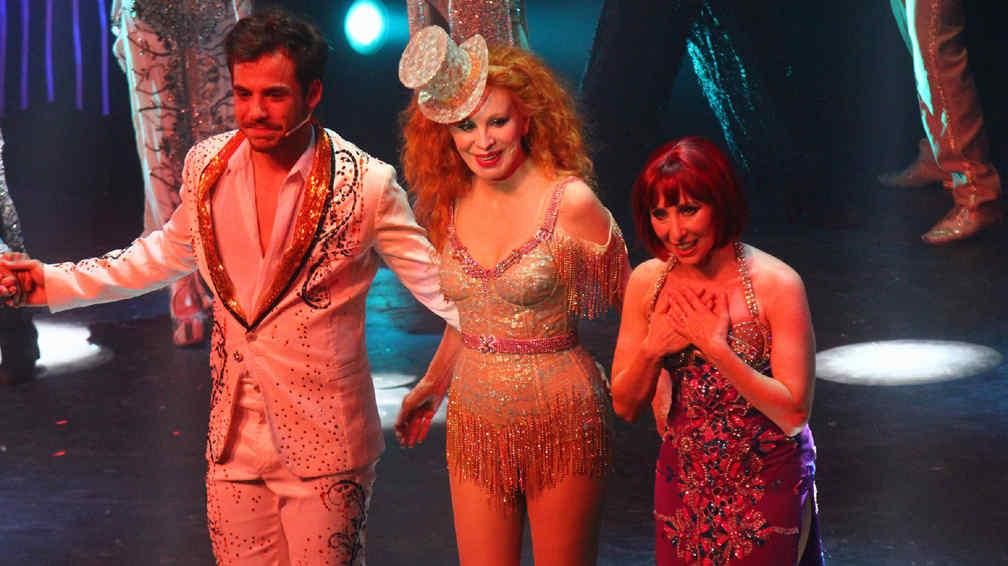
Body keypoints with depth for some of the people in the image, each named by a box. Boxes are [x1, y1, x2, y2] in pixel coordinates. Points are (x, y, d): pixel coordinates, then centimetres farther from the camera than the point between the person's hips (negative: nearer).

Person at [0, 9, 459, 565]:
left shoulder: (364, 184, -13)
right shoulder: (207, 165, 0)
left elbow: (439, 283, -7)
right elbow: (170, 250, 18)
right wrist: (56, 282, 15)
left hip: (324, 441, -4)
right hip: (234, 434, 4)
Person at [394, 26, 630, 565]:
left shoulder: (570, 202, -13)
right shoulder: (450, 205, 3)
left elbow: (628, 303, -4)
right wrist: (432, 387, 24)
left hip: (560, 422, -4)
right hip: (474, 420, 5)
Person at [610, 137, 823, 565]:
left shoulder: (776, 284, -19)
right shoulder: (647, 281, -6)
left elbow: (794, 414, -20)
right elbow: (624, 406, 0)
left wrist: (715, 347, -26)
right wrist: (652, 349, -19)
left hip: (766, 484, -4)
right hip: (683, 481, 4)